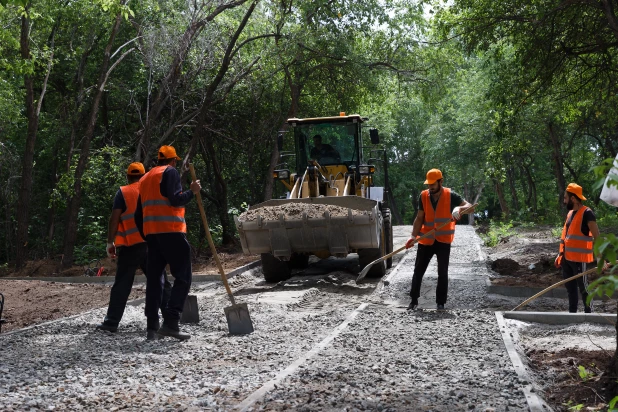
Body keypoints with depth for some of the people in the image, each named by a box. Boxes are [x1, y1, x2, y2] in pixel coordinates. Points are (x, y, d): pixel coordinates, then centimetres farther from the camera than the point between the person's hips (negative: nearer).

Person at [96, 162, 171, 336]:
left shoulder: (123, 192, 0)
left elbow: (115, 219, -6)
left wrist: (110, 242, -1)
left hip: (131, 245, -3)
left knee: (122, 285, 2)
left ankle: (111, 322, 2)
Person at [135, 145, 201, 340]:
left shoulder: (145, 178, 23)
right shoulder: (170, 172, -1)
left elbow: (138, 215, 21)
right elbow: (175, 200, -16)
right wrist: (192, 191, -1)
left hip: (151, 232, 8)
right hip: (171, 231, -8)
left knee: (154, 277, 11)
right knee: (183, 277, -7)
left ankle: (152, 324, 9)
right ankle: (170, 323, -18)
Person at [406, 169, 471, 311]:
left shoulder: (450, 195, -7)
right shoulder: (423, 196, 0)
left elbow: (469, 206, -7)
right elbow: (419, 218, 3)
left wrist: (459, 208, -29)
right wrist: (413, 236, -7)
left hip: (443, 240, -2)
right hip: (426, 240, 2)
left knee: (442, 272, 4)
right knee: (418, 271, 5)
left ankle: (441, 303, 12)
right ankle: (414, 300, 18)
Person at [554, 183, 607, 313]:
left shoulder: (587, 213, -12)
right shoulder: (570, 213, 13)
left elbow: (597, 237, -16)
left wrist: (600, 258, -22)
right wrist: (560, 254, 19)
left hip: (579, 259, -8)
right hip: (567, 258, 8)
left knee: (583, 288, -3)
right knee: (570, 288, 13)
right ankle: (572, 313, 21)